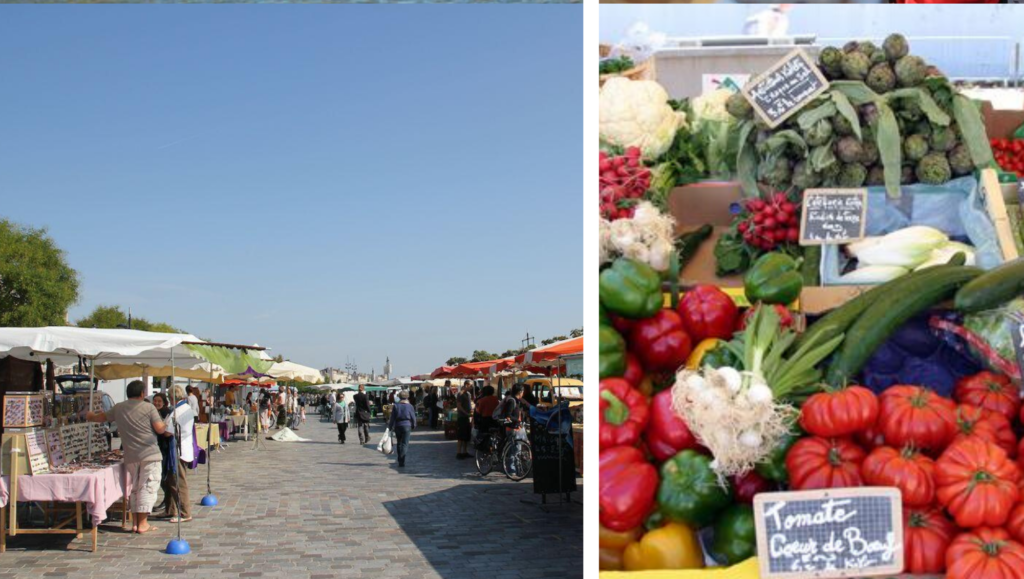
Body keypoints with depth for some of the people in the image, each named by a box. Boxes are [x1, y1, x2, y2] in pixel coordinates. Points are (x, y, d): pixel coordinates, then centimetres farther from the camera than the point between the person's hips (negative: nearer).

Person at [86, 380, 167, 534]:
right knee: (147, 487, 0)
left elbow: (102, 417, 26)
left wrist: (91, 416, 48)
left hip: (130, 456, 5)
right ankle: (143, 523, -2)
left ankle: (135, 522, 16)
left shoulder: (118, 408, 8)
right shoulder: (148, 407, -6)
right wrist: (166, 426, 14)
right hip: (149, 454, -5)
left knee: (134, 488, 15)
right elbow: (160, 429, -9)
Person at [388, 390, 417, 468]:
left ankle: (400, 460, 24)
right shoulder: (409, 406, -4)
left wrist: (391, 427, 8)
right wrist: (413, 426, 16)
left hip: (398, 426, 2)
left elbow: (392, 418, 0)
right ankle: (402, 462, -17)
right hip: (407, 426, -2)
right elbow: (413, 417, 1)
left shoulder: (396, 406, -1)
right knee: (405, 444, -4)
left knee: (399, 443, 17)